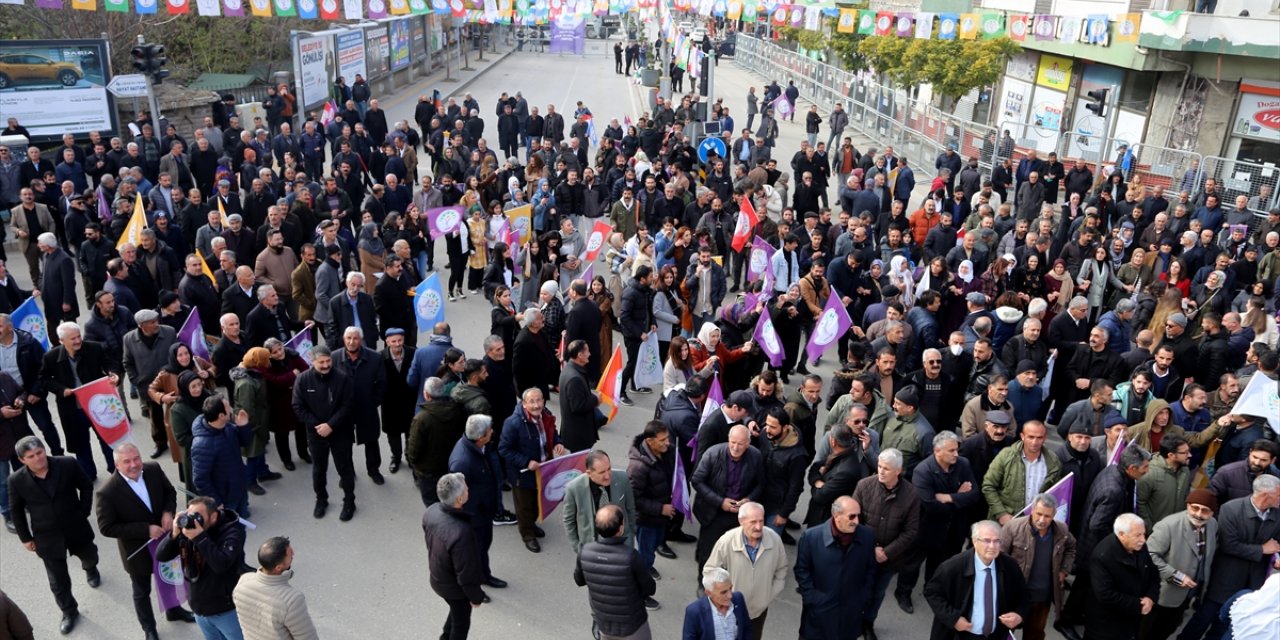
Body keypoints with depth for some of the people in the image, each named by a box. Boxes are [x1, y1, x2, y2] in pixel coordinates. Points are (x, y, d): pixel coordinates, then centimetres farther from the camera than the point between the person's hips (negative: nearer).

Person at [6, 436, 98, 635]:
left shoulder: (67, 464, -19)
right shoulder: (16, 480, -17)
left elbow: (86, 486, -3)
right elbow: (16, 511, -2)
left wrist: (83, 513, -4)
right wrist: (25, 537, 2)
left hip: (76, 528, 1)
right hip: (47, 537, -1)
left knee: (90, 556, 29)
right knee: (58, 581, 9)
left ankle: (90, 569, 66)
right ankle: (69, 612, 34)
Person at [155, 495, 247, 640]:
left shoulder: (232, 532, -21)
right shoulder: (187, 528, -5)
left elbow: (221, 565, -35)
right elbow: (161, 556, -5)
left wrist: (200, 537, -35)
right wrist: (174, 534, -22)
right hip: (199, 608, 6)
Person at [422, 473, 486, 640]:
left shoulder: (431, 511, -19)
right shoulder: (461, 533, -42)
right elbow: (466, 573, -29)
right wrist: (475, 596, -11)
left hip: (437, 577, 7)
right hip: (455, 587, -7)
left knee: (456, 611, 34)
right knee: (461, 623, 22)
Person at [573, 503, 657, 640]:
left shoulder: (585, 552, -19)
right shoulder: (630, 555, -31)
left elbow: (579, 580, 1)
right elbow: (650, 589, -15)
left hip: (602, 622, 4)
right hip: (632, 625, -4)